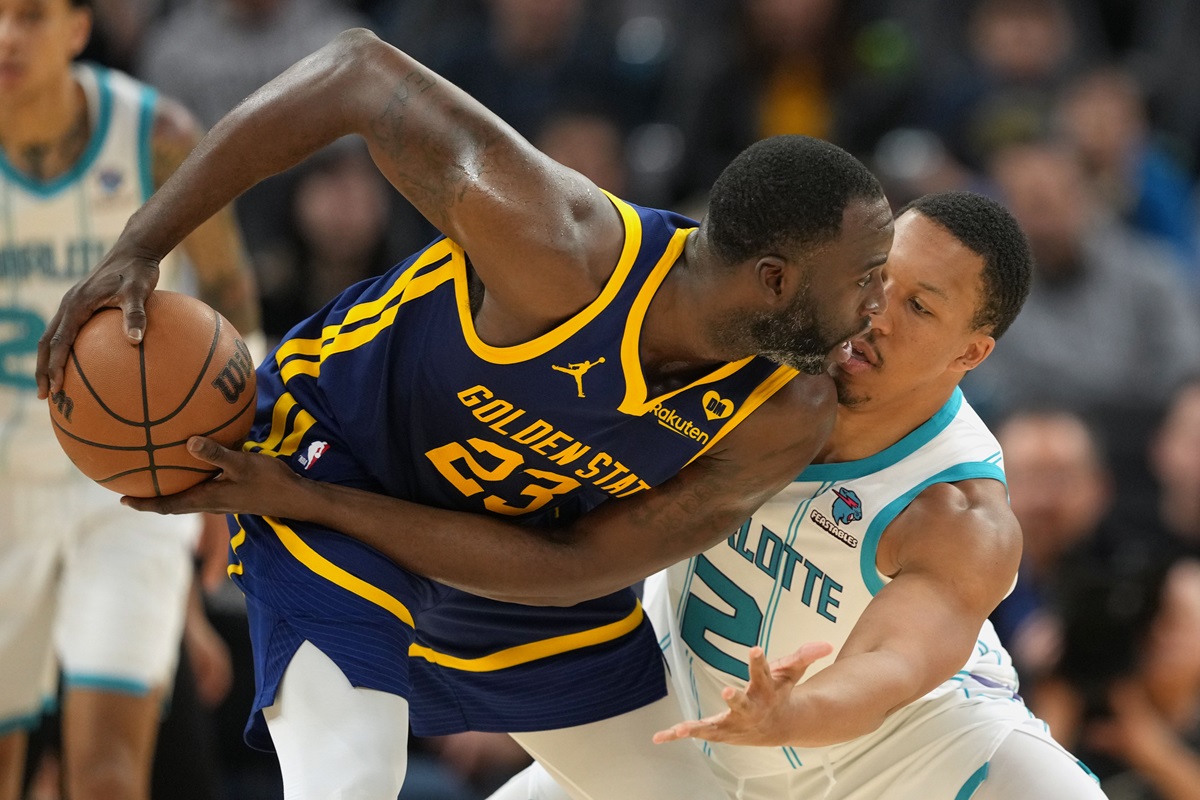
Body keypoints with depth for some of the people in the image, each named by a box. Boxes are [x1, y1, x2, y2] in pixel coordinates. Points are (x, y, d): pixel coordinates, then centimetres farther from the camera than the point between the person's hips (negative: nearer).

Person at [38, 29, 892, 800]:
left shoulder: (786, 421, -24)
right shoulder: (560, 255, -37)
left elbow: (570, 569, -22)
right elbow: (360, 72, -27)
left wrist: (309, 505, -29)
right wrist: (139, 245, -28)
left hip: (524, 540, 6)